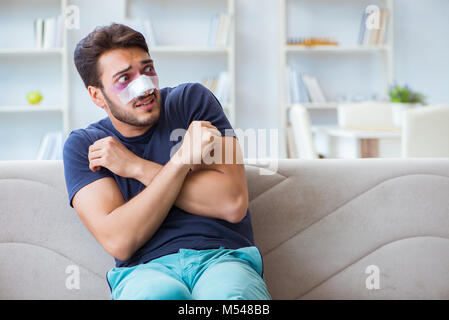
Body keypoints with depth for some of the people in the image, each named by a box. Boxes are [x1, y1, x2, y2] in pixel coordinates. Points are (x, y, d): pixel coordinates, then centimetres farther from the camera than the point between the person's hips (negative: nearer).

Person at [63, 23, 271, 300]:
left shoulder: (193, 100, 8)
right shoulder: (83, 146, 8)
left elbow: (234, 204, -5)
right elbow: (118, 242, -8)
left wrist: (137, 168, -4)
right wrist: (182, 160, -13)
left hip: (223, 258, 0)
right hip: (146, 269, 1)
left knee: (232, 297, -37)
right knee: (160, 296, -37)